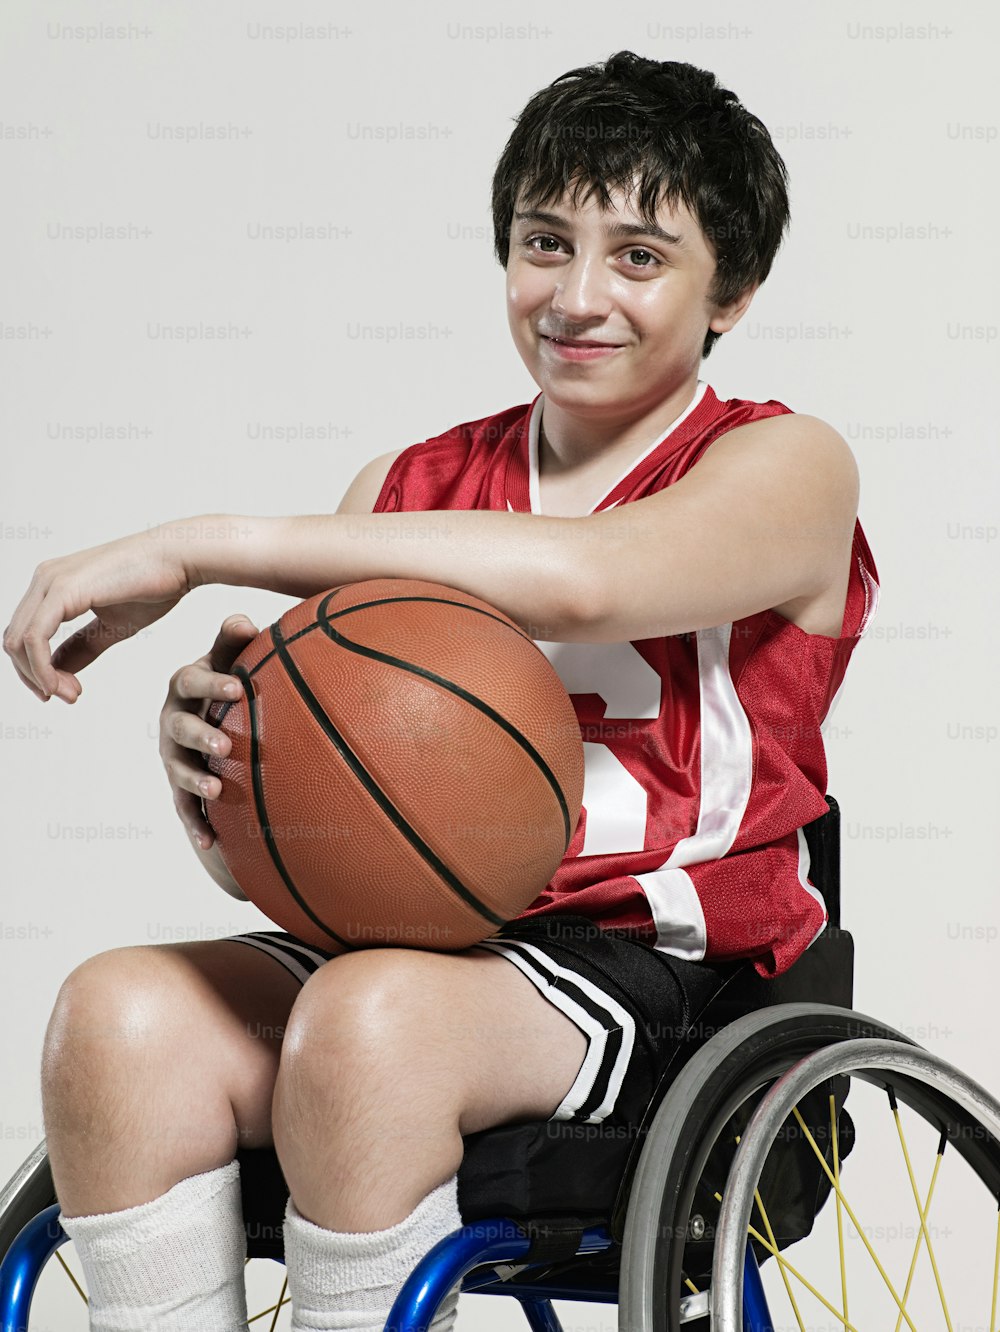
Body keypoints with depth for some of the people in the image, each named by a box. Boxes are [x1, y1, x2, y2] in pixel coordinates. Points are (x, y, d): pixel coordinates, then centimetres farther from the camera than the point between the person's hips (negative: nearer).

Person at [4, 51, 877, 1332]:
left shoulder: (783, 466, 2)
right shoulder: (406, 490, 17)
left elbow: (577, 581, -22)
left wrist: (189, 548, -21)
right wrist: (202, 746, -14)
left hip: (663, 982, -4)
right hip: (413, 947, 5)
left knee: (369, 1017, -34)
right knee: (119, 1012, -24)